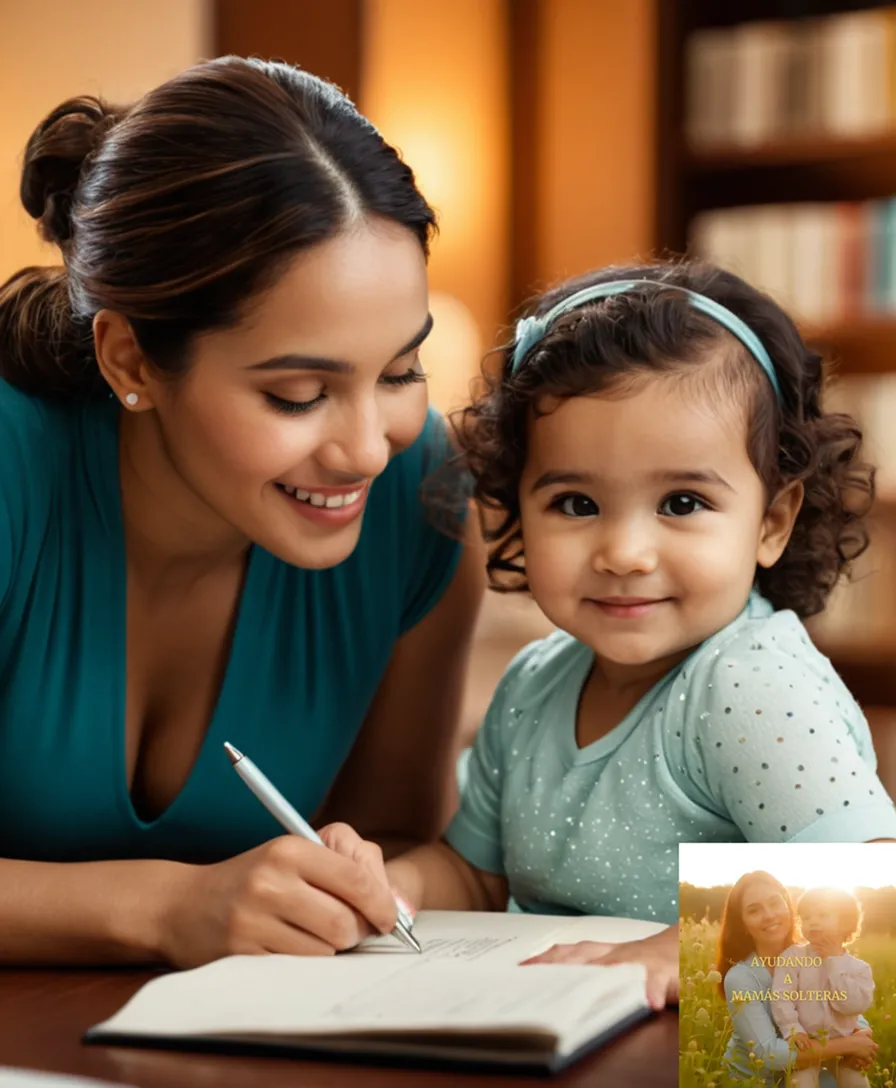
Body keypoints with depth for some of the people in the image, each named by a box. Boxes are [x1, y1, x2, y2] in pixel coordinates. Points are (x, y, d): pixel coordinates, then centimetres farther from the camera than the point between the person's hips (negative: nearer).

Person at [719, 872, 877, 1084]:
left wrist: (863, 1035, -22)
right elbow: (768, 1053, -28)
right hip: (752, 1081, -4)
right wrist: (847, 1045, -26)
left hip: (802, 1074, 4)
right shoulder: (739, 978, -20)